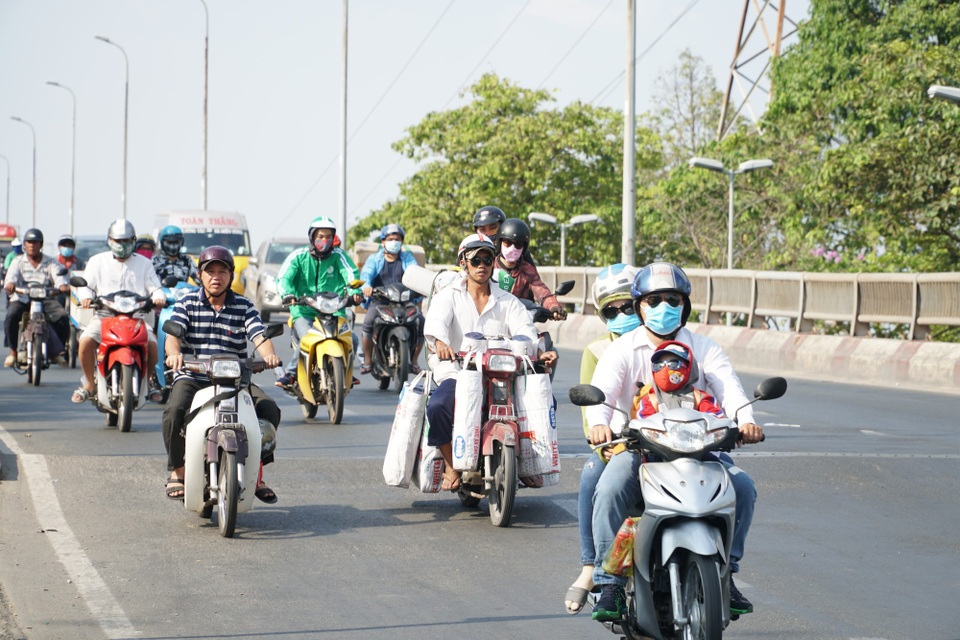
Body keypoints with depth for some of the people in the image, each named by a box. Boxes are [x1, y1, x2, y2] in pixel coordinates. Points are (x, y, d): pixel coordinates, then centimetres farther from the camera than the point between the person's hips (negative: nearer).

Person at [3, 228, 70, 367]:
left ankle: (58, 351, -8)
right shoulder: (18, 262, 13)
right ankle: (13, 351, -12)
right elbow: (11, 275, -5)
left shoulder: (51, 263, 13)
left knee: (62, 317, -26)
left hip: (46, 299, 0)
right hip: (22, 299, 0)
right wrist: (9, 283, -31)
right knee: (11, 317, -30)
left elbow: (59, 276, -5)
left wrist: (63, 285, -30)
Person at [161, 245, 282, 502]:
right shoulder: (187, 303, 5)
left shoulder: (244, 307, 7)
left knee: (269, 410, -18)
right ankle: (177, 471, -6)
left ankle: (257, 473, -1)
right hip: (192, 377, -2)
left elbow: (259, 336, -6)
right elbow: (172, 334, -9)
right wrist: (174, 353, -33)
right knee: (175, 411, -30)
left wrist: (269, 355, -30)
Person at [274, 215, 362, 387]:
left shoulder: (338, 255, 8)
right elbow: (283, 278, -4)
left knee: (351, 340, -15)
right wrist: (287, 294, -26)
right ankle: (291, 373, -10)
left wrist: (354, 291, -29)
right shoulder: (299, 256, 5)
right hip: (304, 311, -2)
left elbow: (351, 273, -7)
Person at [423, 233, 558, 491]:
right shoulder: (449, 296, 9)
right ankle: (451, 467, -12)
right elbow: (436, 321, -12)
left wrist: (539, 353, -23)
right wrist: (439, 342, -37)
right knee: (437, 406, -33)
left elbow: (524, 330, 0)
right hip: (457, 373, -3)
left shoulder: (507, 302, 17)